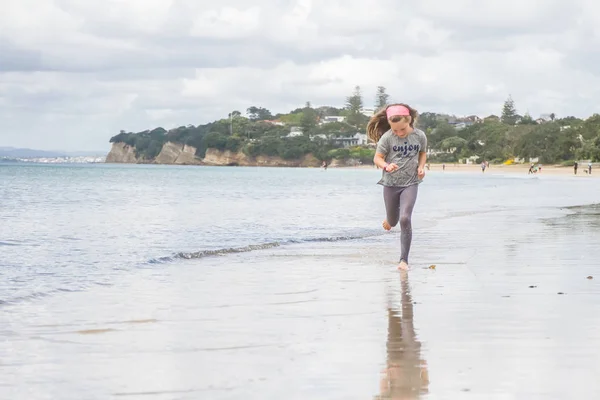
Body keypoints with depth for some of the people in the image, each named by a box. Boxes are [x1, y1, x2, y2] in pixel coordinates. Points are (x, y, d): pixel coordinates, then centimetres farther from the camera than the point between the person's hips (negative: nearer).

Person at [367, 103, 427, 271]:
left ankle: (404, 259, -11)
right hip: (391, 184, 1)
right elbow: (377, 158, -8)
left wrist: (421, 166, -6)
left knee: (405, 219, -18)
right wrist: (386, 166, -28)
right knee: (393, 221, 15)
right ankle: (389, 220, 57)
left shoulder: (420, 136, -7)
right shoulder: (387, 137, -13)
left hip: (410, 183, 0)